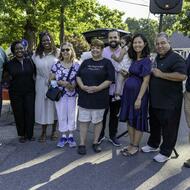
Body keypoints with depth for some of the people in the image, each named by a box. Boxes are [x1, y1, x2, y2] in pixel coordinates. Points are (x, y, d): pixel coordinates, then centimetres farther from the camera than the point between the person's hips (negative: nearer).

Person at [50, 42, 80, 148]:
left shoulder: (76, 65, -4)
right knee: (62, 115, 8)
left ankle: (71, 136, 22)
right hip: (60, 94, 1)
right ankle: (63, 136, 21)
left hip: (72, 94, 0)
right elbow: (51, 79, 2)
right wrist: (60, 82, -15)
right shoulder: (57, 65, -2)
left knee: (72, 115, 8)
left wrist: (73, 85, -17)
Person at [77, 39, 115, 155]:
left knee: (98, 120, 9)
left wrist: (97, 88, -18)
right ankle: (82, 144, 13)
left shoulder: (107, 63, 0)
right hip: (84, 96, 3)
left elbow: (110, 79, -7)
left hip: (99, 97, -2)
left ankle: (95, 143, 24)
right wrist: (82, 86, -9)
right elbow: (78, 76, 10)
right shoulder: (86, 62, 11)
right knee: (84, 121, 4)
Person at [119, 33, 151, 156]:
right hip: (128, 92, 8)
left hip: (138, 93, -8)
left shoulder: (146, 60, -11)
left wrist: (139, 98, -20)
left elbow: (146, 81, -16)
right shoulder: (133, 59, 10)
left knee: (138, 120, 5)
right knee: (129, 119, 13)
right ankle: (131, 144, 26)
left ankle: (135, 146, 18)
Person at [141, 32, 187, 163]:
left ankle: (165, 153, 16)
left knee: (168, 128, 3)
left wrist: (161, 74, -22)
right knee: (154, 125, 21)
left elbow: (182, 76, -27)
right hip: (155, 100, 8)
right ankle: (153, 145, 38)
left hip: (170, 103, -8)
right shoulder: (156, 59, 15)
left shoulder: (175, 58, -13)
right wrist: (152, 72, 9)